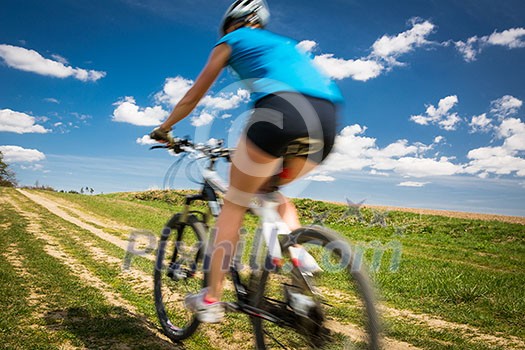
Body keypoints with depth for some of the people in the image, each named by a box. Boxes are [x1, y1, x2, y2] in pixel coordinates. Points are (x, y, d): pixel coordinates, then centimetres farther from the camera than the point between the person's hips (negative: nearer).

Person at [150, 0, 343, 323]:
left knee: (234, 204, 11)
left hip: (281, 109, -6)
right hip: (327, 119, 6)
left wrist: (164, 129, 43)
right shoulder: (285, 43, 39)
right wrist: (250, 146, 53)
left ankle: (211, 300, 16)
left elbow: (193, 97, 26)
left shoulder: (232, 41, 23)